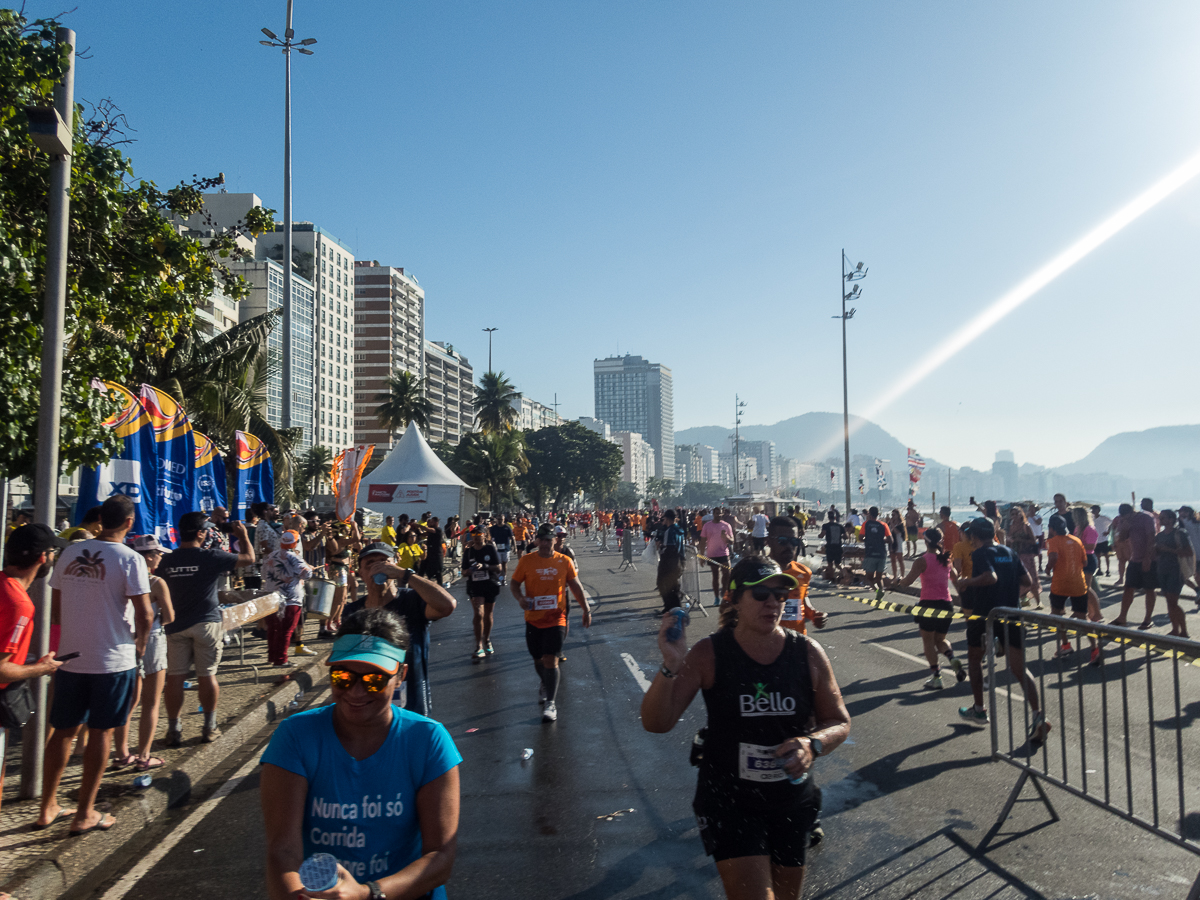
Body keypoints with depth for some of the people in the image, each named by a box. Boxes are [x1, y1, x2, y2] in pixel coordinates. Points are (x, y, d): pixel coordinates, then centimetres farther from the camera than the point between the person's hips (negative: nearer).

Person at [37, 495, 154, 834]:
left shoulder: (70, 553, 2)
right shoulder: (129, 559, -13)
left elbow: (55, 610, 8)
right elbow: (144, 614, -16)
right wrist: (140, 642, 3)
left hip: (70, 657, 5)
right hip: (114, 659, -4)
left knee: (63, 730, 15)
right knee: (101, 732, 6)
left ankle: (47, 808, 25)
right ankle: (85, 813, 14)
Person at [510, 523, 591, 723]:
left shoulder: (564, 561, 1)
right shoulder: (526, 561, 0)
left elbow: (576, 586, 8)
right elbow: (515, 583, 5)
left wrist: (586, 609, 7)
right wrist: (520, 598, -15)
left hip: (555, 618, -2)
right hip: (533, 618, 2)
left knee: (550, 660, -10)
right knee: (538, 659, 16)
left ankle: (551, 703, -6)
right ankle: (545, 685, 45)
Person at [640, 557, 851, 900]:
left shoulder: (808, 653, -7)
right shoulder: (709, 655, -13)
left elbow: (839, 722, 3)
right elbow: (656, 723, -16)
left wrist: (813, 744, -20)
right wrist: (671, 667, -33)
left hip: (792, 803, 4)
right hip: (728, 803, -3)